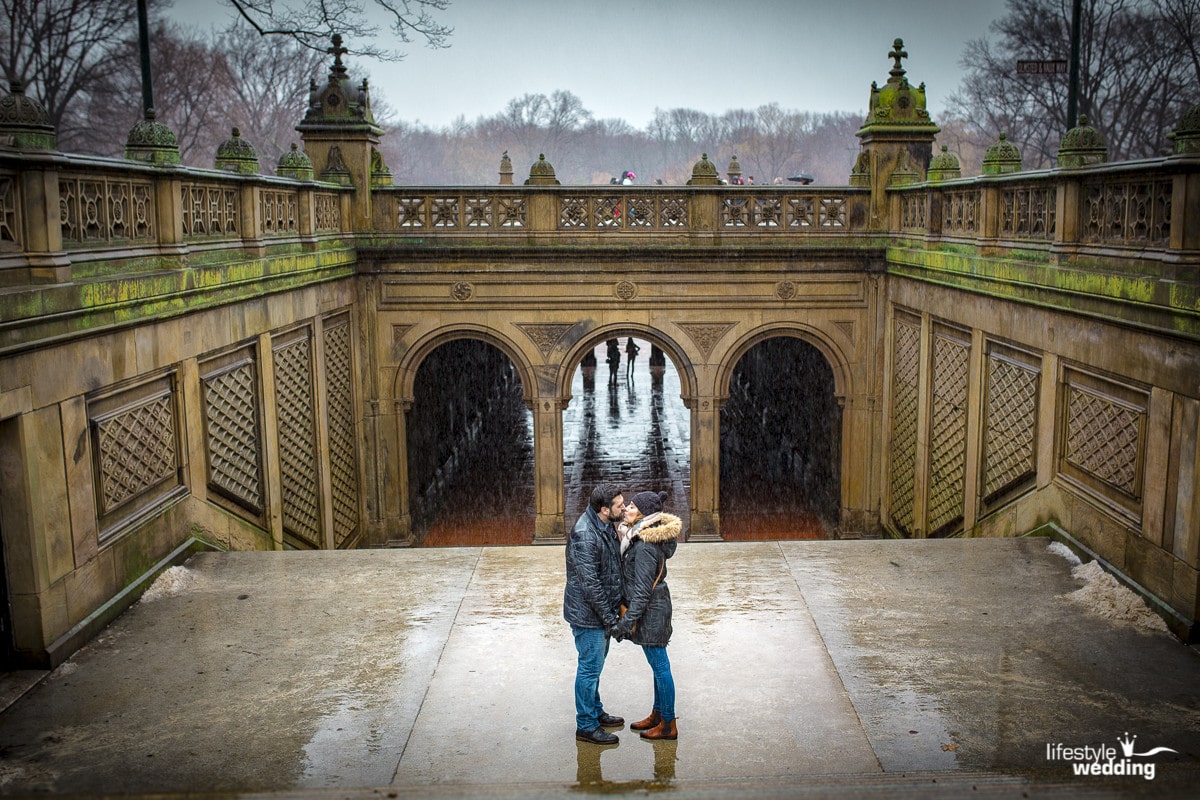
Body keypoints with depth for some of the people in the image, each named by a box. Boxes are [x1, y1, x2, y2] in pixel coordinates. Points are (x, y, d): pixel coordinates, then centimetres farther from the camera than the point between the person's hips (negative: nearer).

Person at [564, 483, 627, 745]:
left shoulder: (606, 526, 2)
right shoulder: (584, 536, -28)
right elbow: (590, 584, -26)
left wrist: (618, 604, 12)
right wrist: (609, 618, -20)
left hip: (602, 609, 9)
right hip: (588, 614, -9)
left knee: (596, 664, 22)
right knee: (590, 667, 3)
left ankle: (595, 712, 38)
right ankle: (586, 726, 16)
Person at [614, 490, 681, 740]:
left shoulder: (645, 545, -25)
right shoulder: (640, 536, 5)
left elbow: (642, 590, -24)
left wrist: (626, 622, -20)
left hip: (650, 610, -10)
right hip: (656, 607, 10)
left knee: (660, 666, 2)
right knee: (658, 665, 20)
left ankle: (668, 725, 15)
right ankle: (657, 714, 34)